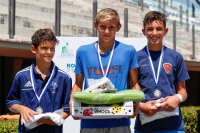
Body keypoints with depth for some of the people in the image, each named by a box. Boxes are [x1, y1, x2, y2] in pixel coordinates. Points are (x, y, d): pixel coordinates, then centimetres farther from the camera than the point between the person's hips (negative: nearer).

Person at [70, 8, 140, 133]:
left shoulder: (128, 51, 2)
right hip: (90, 121, 1)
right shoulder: (83, 51, 5)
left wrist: (136, 103, -13)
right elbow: (78, 85, 11)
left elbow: (135, 84, 7)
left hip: (119, 122, -1)